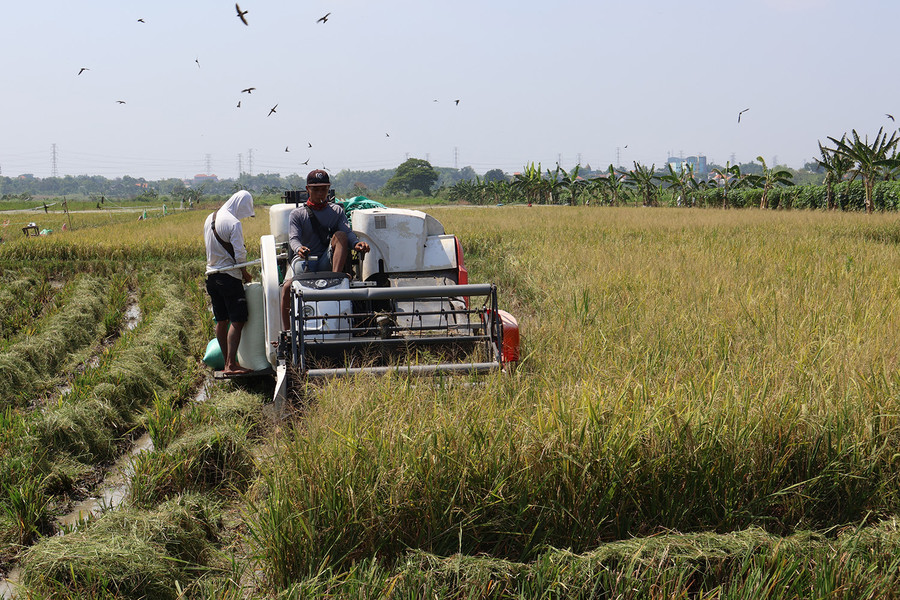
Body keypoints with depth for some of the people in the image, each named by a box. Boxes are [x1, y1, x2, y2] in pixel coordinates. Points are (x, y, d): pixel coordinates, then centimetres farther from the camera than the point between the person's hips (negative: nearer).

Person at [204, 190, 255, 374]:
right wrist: (245, 274, 1)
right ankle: (231, 365, -14)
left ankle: (227, 362, 19)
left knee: (221, 321, 13)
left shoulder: (210, 219, 11)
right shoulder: (233, 223, -15)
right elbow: (239, 255, -16)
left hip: (212, 274, 9)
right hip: (229, 276, -9)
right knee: (237, 320, -8)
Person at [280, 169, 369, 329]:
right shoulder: (297, 214, 11)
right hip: (305, 261, -1)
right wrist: (299, 248, -32)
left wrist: (357, 243, -27)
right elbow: (293, 238, -6)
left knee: (340, 235, -24)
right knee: (287, 287, -30)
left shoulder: (337, 211, 16)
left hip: (327, 262, 1)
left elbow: (348, 232, -2)